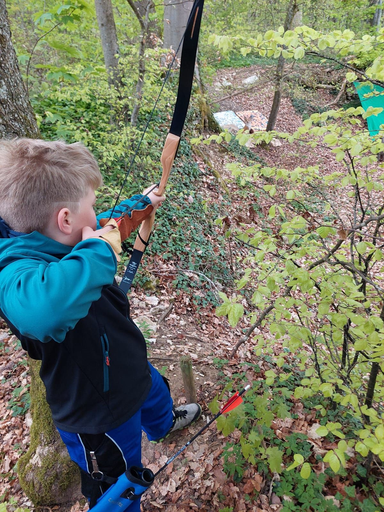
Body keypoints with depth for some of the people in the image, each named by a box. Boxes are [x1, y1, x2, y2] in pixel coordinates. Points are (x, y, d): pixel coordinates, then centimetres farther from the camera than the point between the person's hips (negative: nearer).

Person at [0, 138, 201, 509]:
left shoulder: (52, 243, -12)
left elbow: (107, 225, 10)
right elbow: (42, 309, -65)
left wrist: (140, 203, 26)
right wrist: (96, 252, -47)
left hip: (129, 371, 9)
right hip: (100, 417, -9)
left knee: (156, 390, 40)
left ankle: (164, 424, 75)